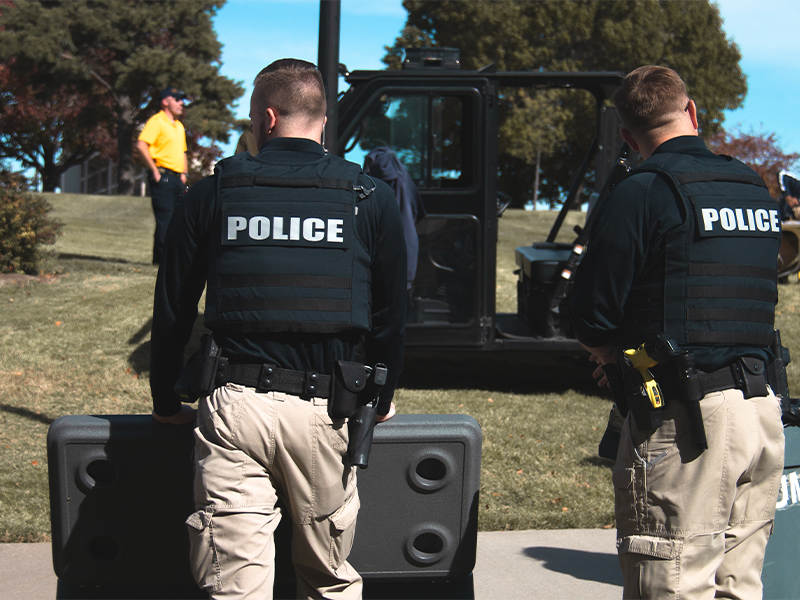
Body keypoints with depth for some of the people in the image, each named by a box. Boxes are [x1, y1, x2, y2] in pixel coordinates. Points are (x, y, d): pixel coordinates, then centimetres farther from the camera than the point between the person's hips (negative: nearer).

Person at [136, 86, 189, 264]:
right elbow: (141, 145, -18)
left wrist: (184, 173, 17)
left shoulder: (179, 126, 22)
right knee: (164, 218, -9)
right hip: (163, 176, -8)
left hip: (177, 178, 8)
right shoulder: (157, 121, -6)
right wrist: (154, 170, -17)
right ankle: (160, 258, -5)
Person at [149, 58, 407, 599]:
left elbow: (172, 311, 11)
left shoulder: (213, 194, 6)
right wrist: (382, 401, 26)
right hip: (326, 412, 1)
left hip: (236, 410, -1)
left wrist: (166, 403, 23)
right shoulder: (371, 199, 7)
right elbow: (391, 315, 11)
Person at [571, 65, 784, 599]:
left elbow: (594, 320, -10)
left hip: (685, 420, -7)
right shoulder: (759, 191, 13)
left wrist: (616, 357, 13)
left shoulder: (642, 193, -10)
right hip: (764, 414, 8)